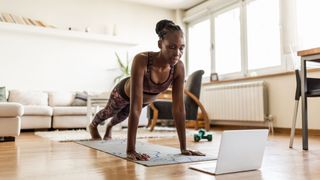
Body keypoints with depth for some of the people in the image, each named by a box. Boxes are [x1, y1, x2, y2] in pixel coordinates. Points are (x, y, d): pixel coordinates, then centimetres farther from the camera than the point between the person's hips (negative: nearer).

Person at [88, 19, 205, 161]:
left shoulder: (179, 67, -34)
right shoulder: (141, 60, -47)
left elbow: (178, 107, -30)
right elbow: (135, 107, -50)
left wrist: (183, 148, -30)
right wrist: (131, 150, -51)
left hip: (147, 99, 4)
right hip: (124, 92, -4)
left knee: (123, 116, 35)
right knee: (109, 112, 30)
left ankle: (109, 127, 72)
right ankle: (93, 125, 67)